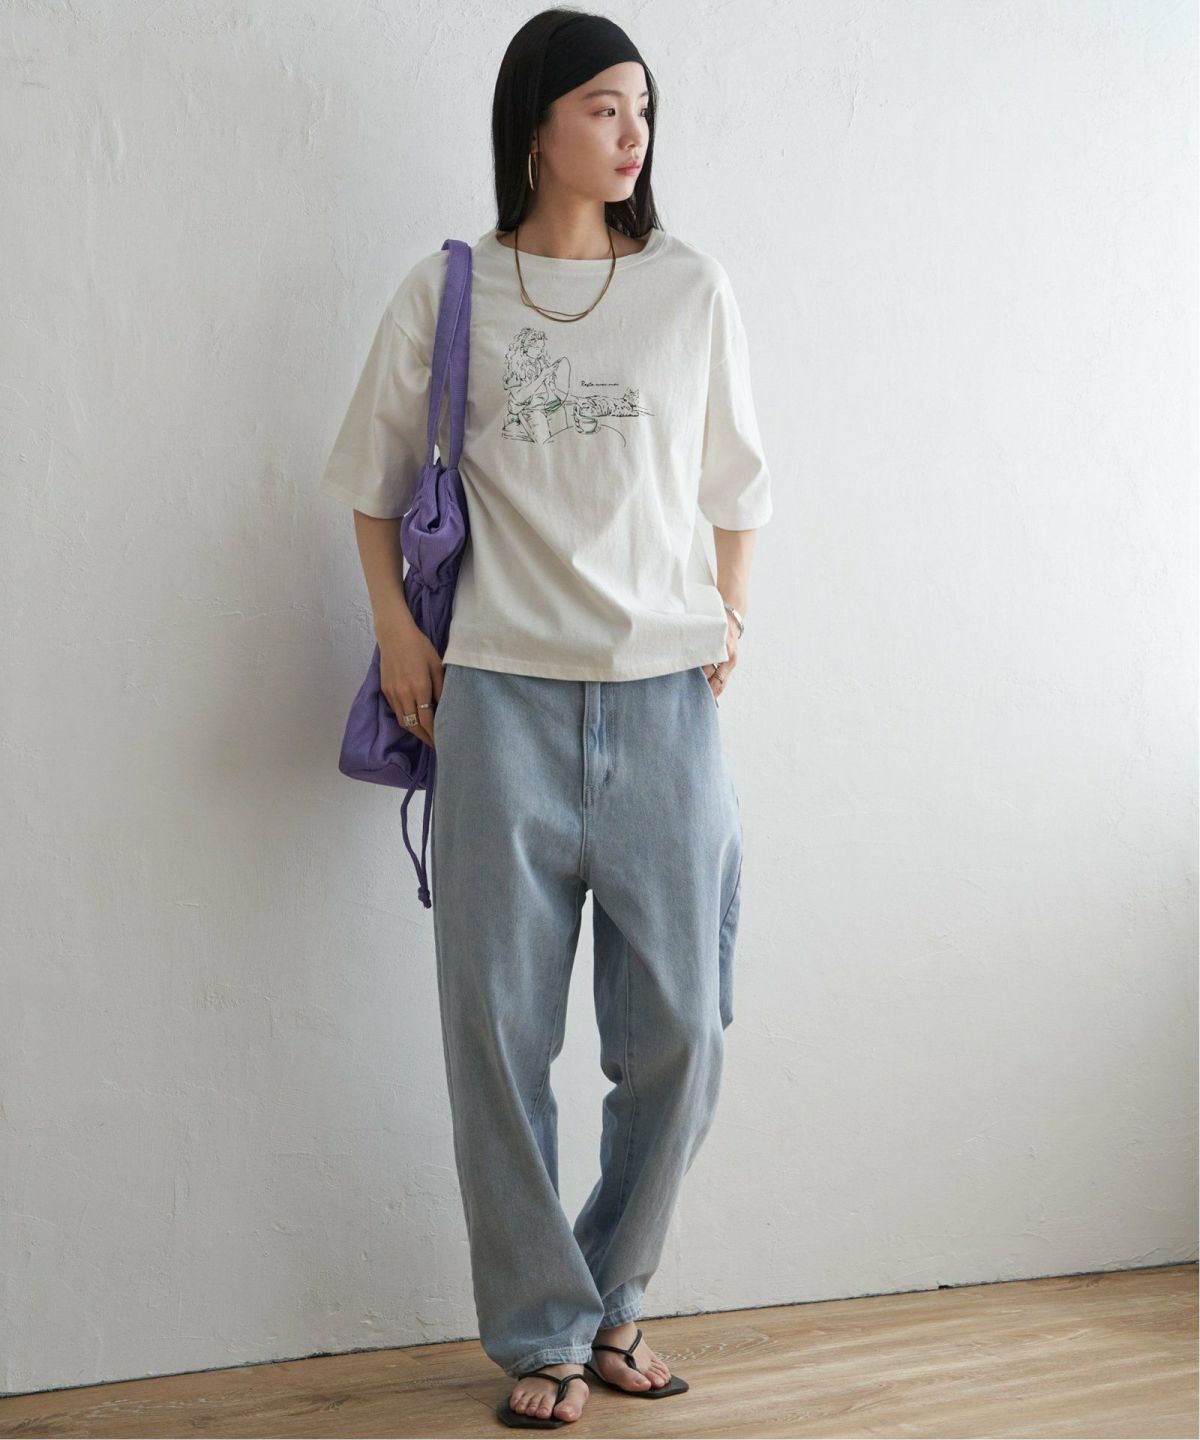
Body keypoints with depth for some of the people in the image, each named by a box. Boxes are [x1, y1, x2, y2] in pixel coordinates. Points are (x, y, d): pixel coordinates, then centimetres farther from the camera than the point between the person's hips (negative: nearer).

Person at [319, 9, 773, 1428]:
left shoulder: (691, 288, 6)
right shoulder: (447, 291, 4)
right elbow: (374, 472, 13)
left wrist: (727, 621, 7)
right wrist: (394, 629, 4)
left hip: (664, 700, 1)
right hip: (501, 700, -1)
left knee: (679, 1030, 2)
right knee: (500, 1028, 1)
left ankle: (611, 1295, 25)